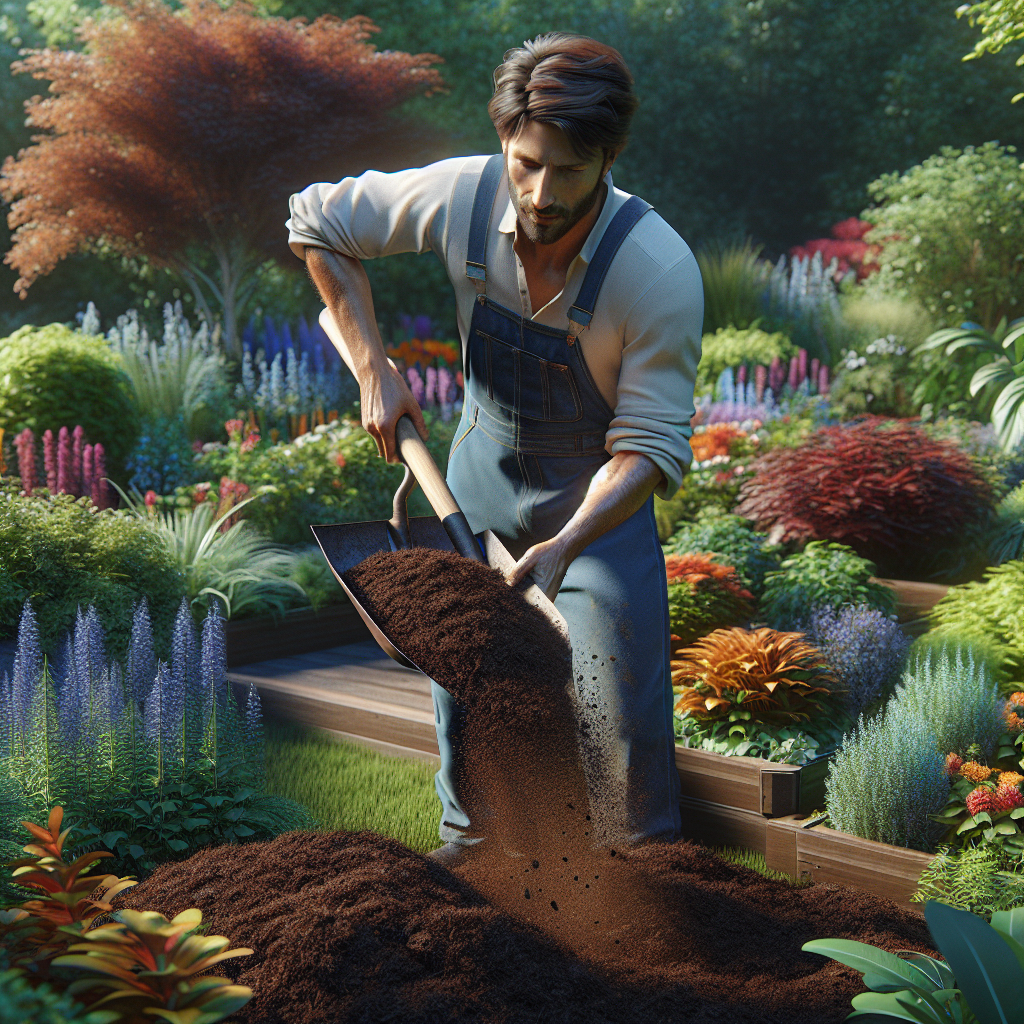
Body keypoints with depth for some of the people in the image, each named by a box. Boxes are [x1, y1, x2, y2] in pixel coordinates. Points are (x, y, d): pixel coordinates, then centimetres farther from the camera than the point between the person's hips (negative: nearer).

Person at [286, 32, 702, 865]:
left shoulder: (661, 271, -32)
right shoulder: (460, 196, -25)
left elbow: (650, 446, -27)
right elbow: (316, 223, -7)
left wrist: (563, 546, -42)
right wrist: (375, 371, -13)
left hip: (599, 487, -3)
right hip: (482, 460, 3)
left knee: (616, 696, -6)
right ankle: (469, 835, 35)